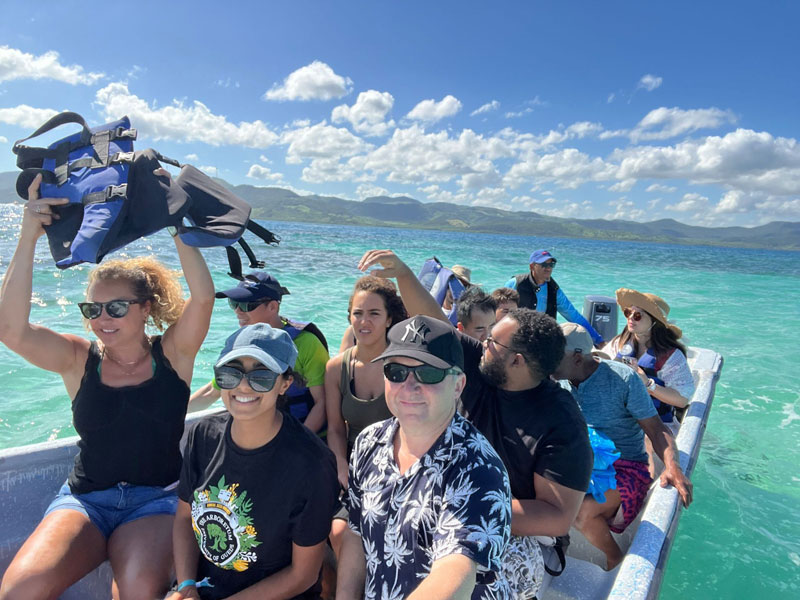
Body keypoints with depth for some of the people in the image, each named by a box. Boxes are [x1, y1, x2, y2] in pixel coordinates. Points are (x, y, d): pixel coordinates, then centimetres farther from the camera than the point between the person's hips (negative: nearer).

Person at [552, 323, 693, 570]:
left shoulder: (623, 379, -12)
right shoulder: (558, 382, 1)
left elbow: (656, 429, -10)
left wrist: (672, 466, -28)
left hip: (624, 466, -4)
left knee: (581, 510, -30)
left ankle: (614, 557, 3)